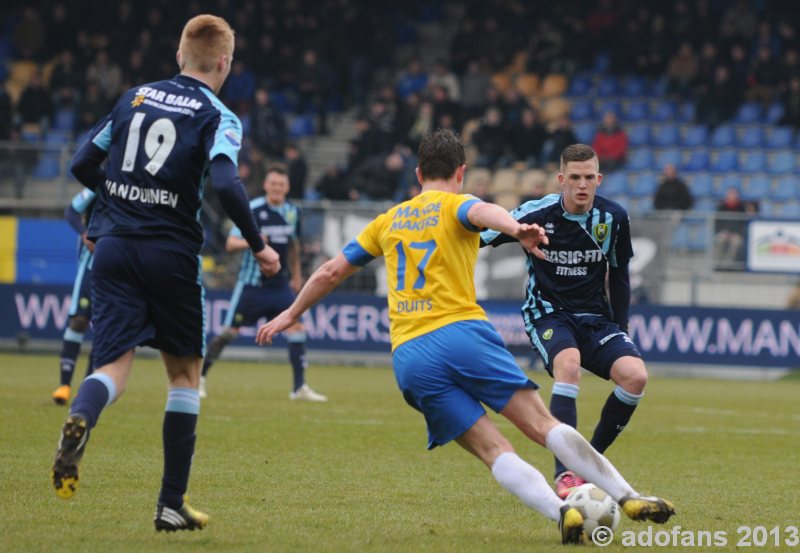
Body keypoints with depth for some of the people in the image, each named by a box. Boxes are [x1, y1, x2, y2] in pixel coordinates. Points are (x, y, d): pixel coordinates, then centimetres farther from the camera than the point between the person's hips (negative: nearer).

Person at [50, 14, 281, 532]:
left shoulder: (134, 98, 12)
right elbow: (226, 184, -19)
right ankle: (172, 505, 12)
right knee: (185, 371, 13)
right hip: (171, 253, -3)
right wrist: (259, 246, -6)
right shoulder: (218, 117, -3)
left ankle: (79, 419, -39)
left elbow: (83, 164, 15)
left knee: (114, 366, -2)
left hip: (113, 248, 3)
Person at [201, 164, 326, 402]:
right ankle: (199, 377, 15)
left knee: (297, 327, -9)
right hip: (251, 283, -4)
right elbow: (231, 243, -15)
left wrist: (296, 275, 26)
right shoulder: (252, 210, -12)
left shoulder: (293, 212, 5)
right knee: (230, 331, -1)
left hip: (280, 284, 4)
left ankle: (299, 387, -4)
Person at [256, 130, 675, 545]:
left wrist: (291, 314, 43)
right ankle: (628, 498, -11)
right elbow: (482, 212, -15)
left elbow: (331, 272, 30)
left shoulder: (389, 221, 24)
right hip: (462, 332, -3)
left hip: (407, 356, 3)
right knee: (543, 425, -5)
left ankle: (561, 512, -22)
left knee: (494, 451, -2)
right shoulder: (454, 206, 10)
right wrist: (515, 228, -36)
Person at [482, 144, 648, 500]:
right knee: (569, 364, -36)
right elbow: (474, 241, -8)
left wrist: (620, 331, 10)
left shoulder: (613, 218, -2)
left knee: (635, 375, -22)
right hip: (548, 314, -4)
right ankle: (564, 474, -35)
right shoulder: (537, 214, -13)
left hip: (595, 317, 4)